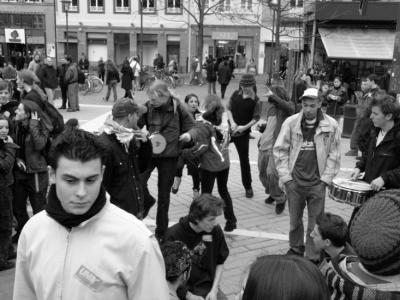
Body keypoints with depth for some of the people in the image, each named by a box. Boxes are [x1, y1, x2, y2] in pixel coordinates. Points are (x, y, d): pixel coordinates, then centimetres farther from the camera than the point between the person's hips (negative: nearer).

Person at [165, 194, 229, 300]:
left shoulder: (216, 230, -4)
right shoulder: (173, 235, -15)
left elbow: (220, 263, 9)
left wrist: (214, 290, -1)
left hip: (207, 286, 4)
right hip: (181, 289, -4)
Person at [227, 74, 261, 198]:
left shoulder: (255, 100, -9)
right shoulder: (235, 94, 0)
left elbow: (256, 118, -7)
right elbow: (228, 108, 4)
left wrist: (244, 127, -20)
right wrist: (232, 122, -11)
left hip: (243, 132, -3)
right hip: (230, 128, 3)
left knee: (244, 159, 5)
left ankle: (248, 187, 20)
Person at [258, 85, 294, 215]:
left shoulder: (288, 105, -6)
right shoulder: (269, 106, 12)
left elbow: (289, 108, -33)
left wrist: (273, 96, -33)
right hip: (264, 146, 7)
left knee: (272, 173, -18)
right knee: (262, 172, 15)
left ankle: (280, 199, 4)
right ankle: (272, 193, 40)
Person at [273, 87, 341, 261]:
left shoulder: (331, 125, -4)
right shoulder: (291, 122, -3)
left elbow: (334, 155, 0)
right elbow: (280, 150, 0)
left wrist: (325, 179, -5)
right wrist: (286, 177, -4)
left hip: (317, 183, -1)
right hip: (294, 181, 1)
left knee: (316, 224, 6)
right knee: (294, 219, 15)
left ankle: (313, 258, 21)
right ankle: (296, 249, 37)